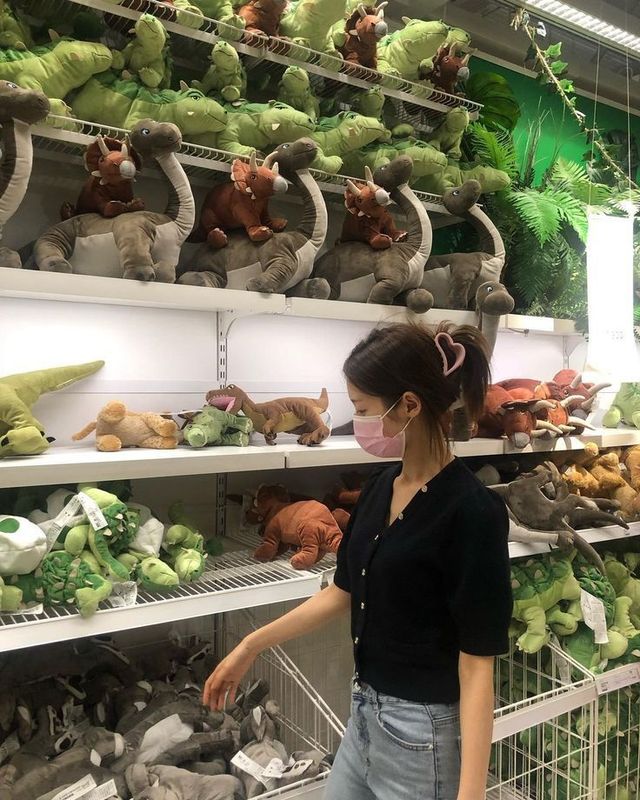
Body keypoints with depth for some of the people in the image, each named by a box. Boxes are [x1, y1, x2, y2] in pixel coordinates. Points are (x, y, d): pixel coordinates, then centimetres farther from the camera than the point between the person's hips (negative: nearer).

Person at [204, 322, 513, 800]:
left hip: (424, 735, -7)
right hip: (366, 716, 7)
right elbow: (343, 592, 10)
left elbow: (476, 666, -20)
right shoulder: (381, 488, 1)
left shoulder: (472, 511, -22)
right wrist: (249, 648, 14)